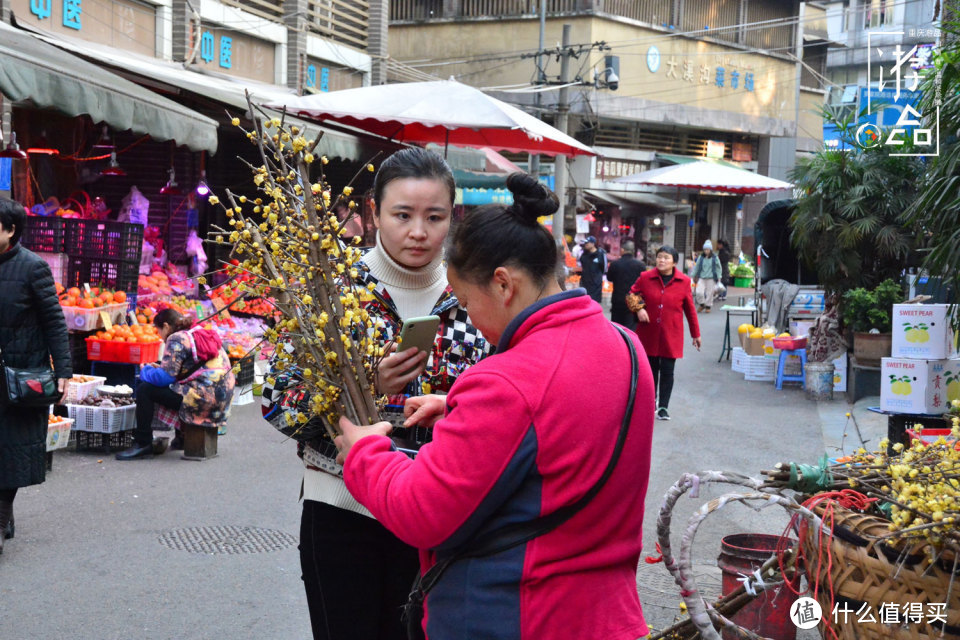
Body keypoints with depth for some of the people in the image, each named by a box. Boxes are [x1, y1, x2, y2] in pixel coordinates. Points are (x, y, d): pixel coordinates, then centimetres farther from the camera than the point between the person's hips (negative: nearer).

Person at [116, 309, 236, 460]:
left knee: (145, 389, -3)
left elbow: (165, 377, -11)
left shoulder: (177, 339, -6)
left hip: (204, 399, -10)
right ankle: (181, 438, 41)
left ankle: (143, 444, 0)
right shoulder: (202, 334, 21)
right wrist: (158, 368, 27)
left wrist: (146, 371, 8)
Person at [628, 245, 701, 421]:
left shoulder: (684, 282, -2)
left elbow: (690, 309, 5)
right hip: (649, 332, 1)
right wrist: (638, 308, -10)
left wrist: (695, 333, 10)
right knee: (651, 368, 14)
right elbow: (632, 294, 12)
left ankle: (663, 407, 9)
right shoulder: (645, 277, -2)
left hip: (671, 335, -1)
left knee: (667, 371, -1)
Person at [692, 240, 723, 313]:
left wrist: (718, 277, 3)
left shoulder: (715, 258, 1)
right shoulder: (701, 257, 4)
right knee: (699, 292, -10)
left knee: (709, 293, 1)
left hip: (711, 278, -1)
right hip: (701, 278, 1)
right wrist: (692, 275, 13)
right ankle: (701, 304, 14)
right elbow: (696, 267, 13)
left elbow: (719, 268, 9)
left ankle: (708, 307, 19)